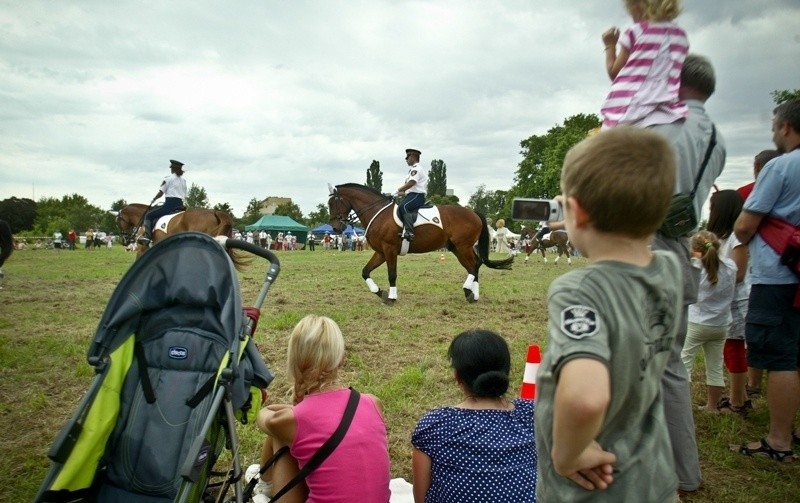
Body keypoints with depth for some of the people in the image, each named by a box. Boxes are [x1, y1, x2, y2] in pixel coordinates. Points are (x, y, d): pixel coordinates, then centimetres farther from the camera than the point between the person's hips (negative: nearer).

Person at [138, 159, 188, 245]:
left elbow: (161, 192, -3)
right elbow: (185, 196, 14)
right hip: (180, 205, 7)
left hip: (170, 204, -7)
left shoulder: (167, 178, -3)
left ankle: (147, 236, -16)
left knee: (149, 215, 0)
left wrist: (153, 200, 12)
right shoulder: (183, 180, 16)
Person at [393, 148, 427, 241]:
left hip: (417, 195, -11)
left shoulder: (416, 169, -5)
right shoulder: (413, 169, 29)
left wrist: (398, 190, -14)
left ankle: (409, 231, -43)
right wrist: (398, 193, 19)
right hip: (412, 194, 11)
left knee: (403, 206, -33)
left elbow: (411, 183, -19)